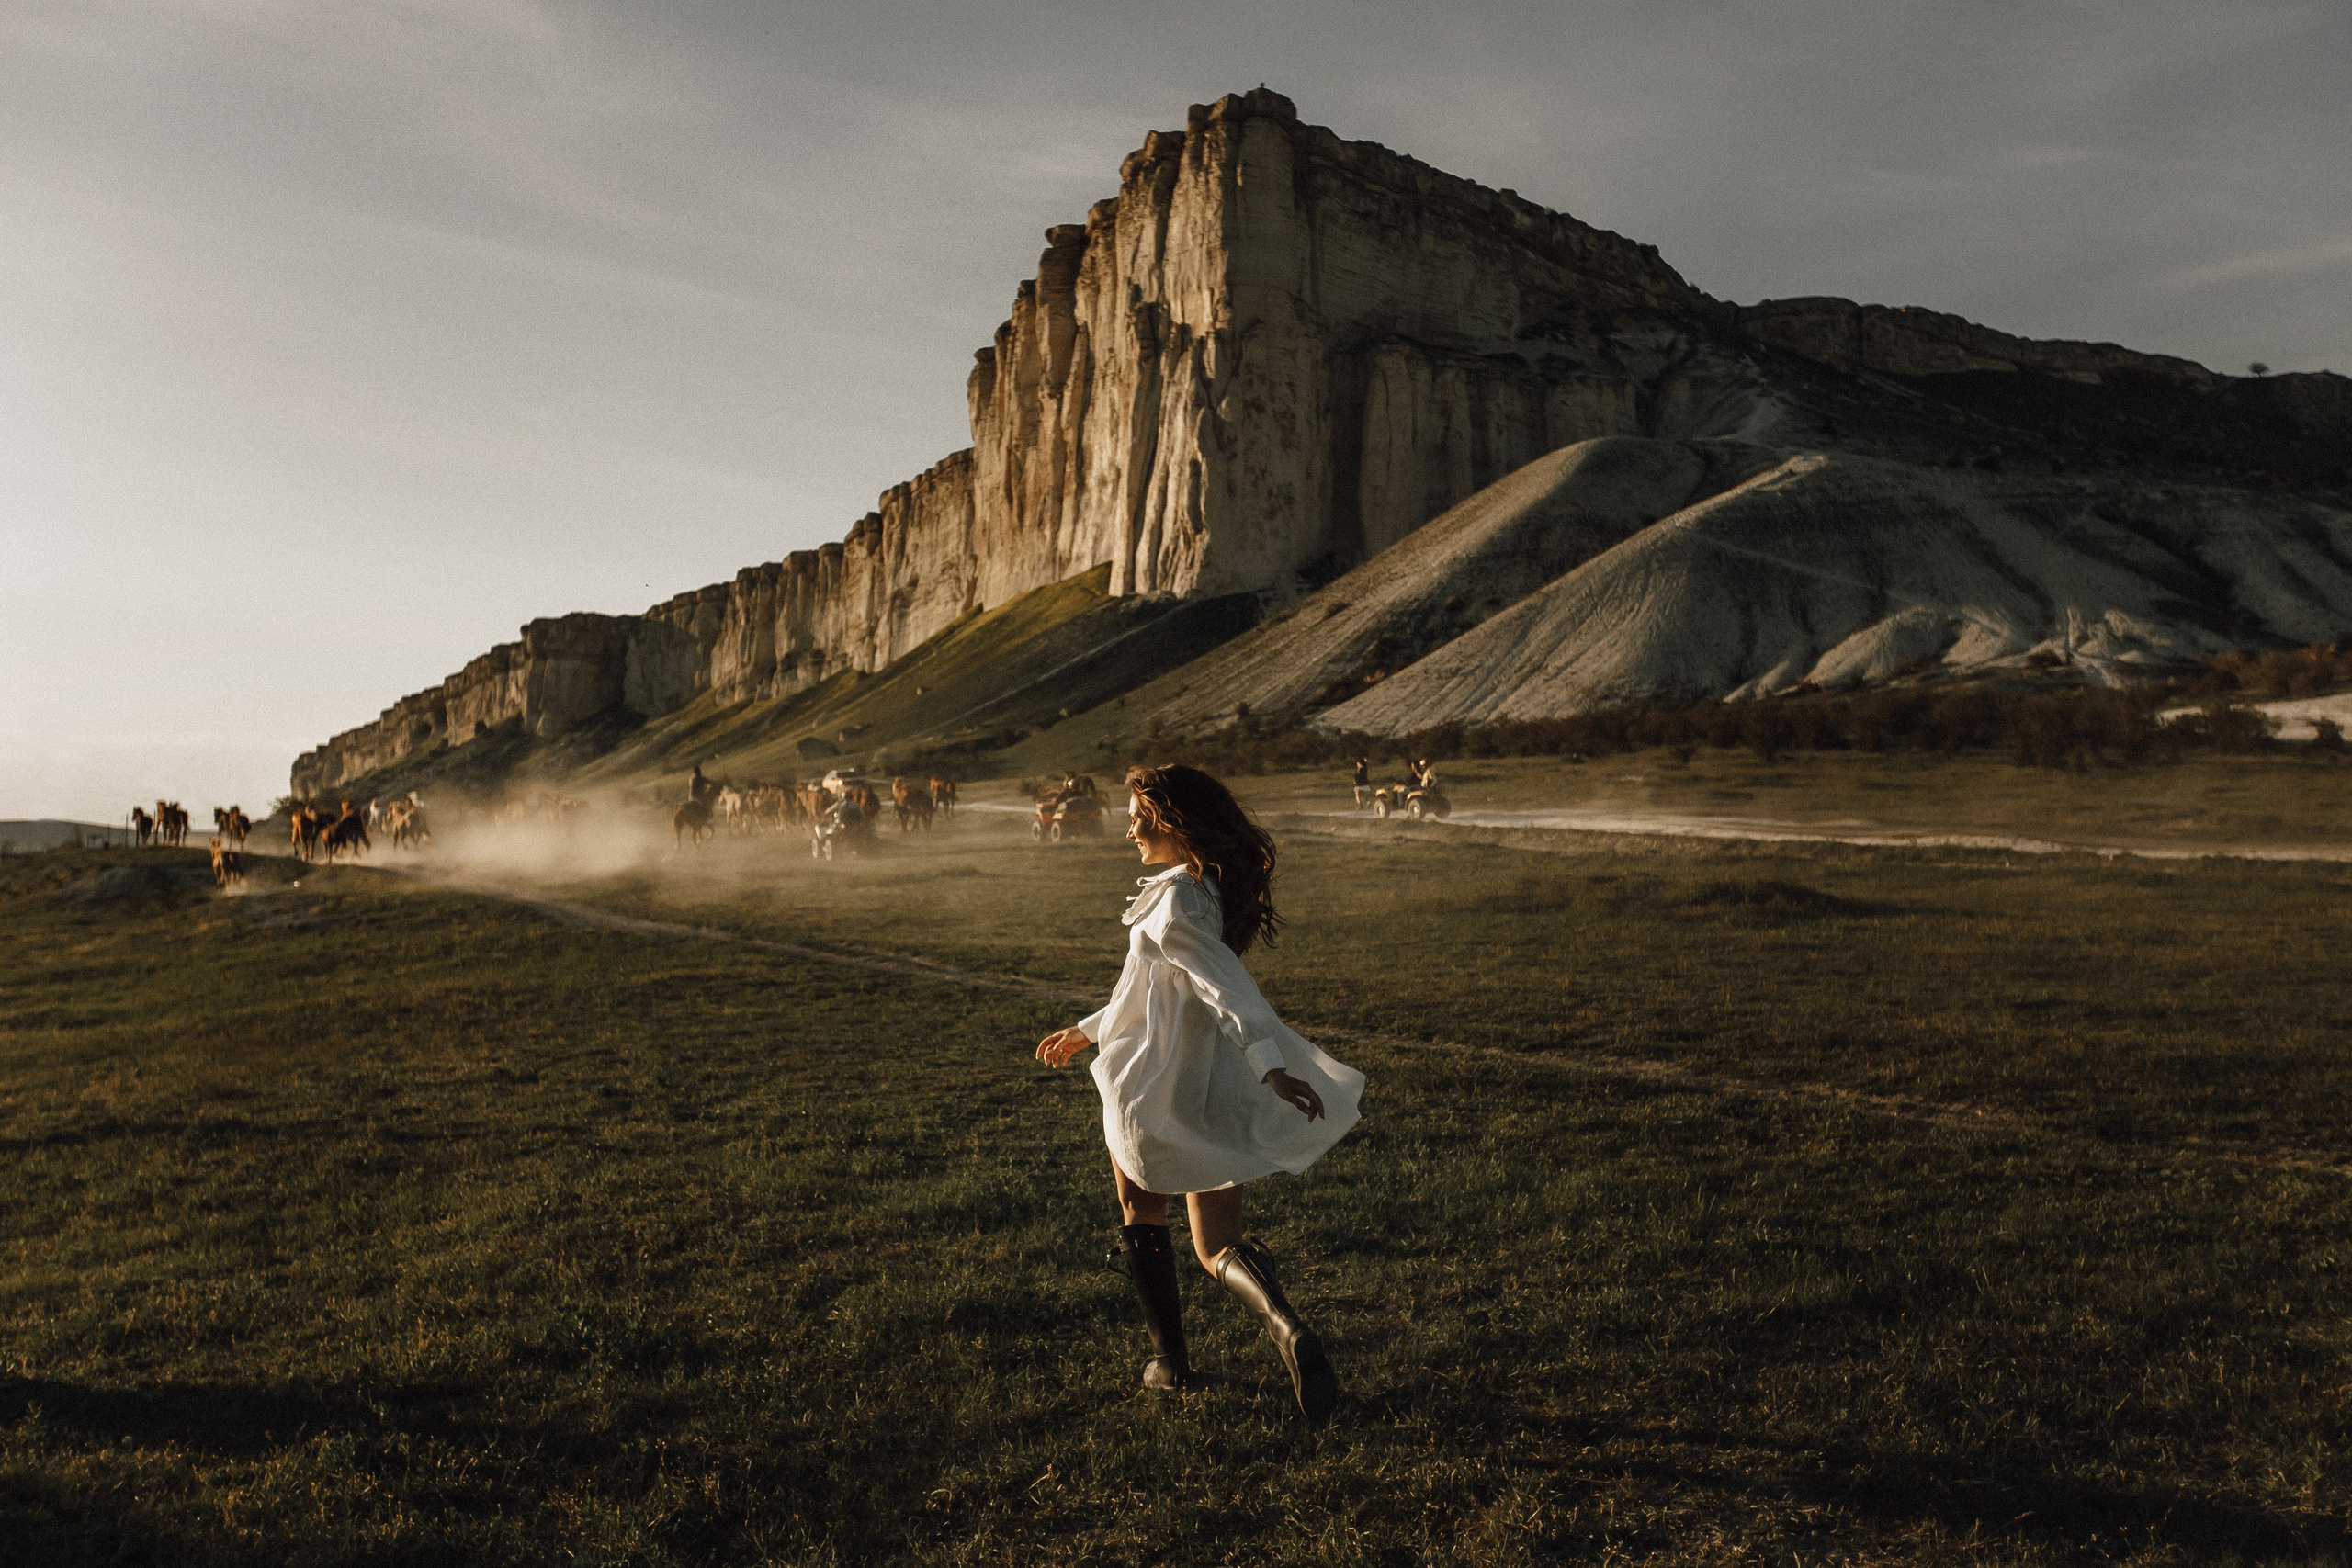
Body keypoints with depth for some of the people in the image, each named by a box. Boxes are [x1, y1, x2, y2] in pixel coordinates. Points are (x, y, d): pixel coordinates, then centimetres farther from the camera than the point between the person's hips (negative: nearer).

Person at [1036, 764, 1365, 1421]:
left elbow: (1228, 986, -32)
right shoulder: (1221, 890, 9)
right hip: (1220, 1090, 7)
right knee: (1218, 1249, 10)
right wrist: (1088, 1030, 27)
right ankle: (1286, 1325, -17)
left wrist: (1271, 1066, -41)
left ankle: (1169, 1360, 27)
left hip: (1154, 1088, -7)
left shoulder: (1174, 902, -19)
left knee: (1142, 1218, 21)